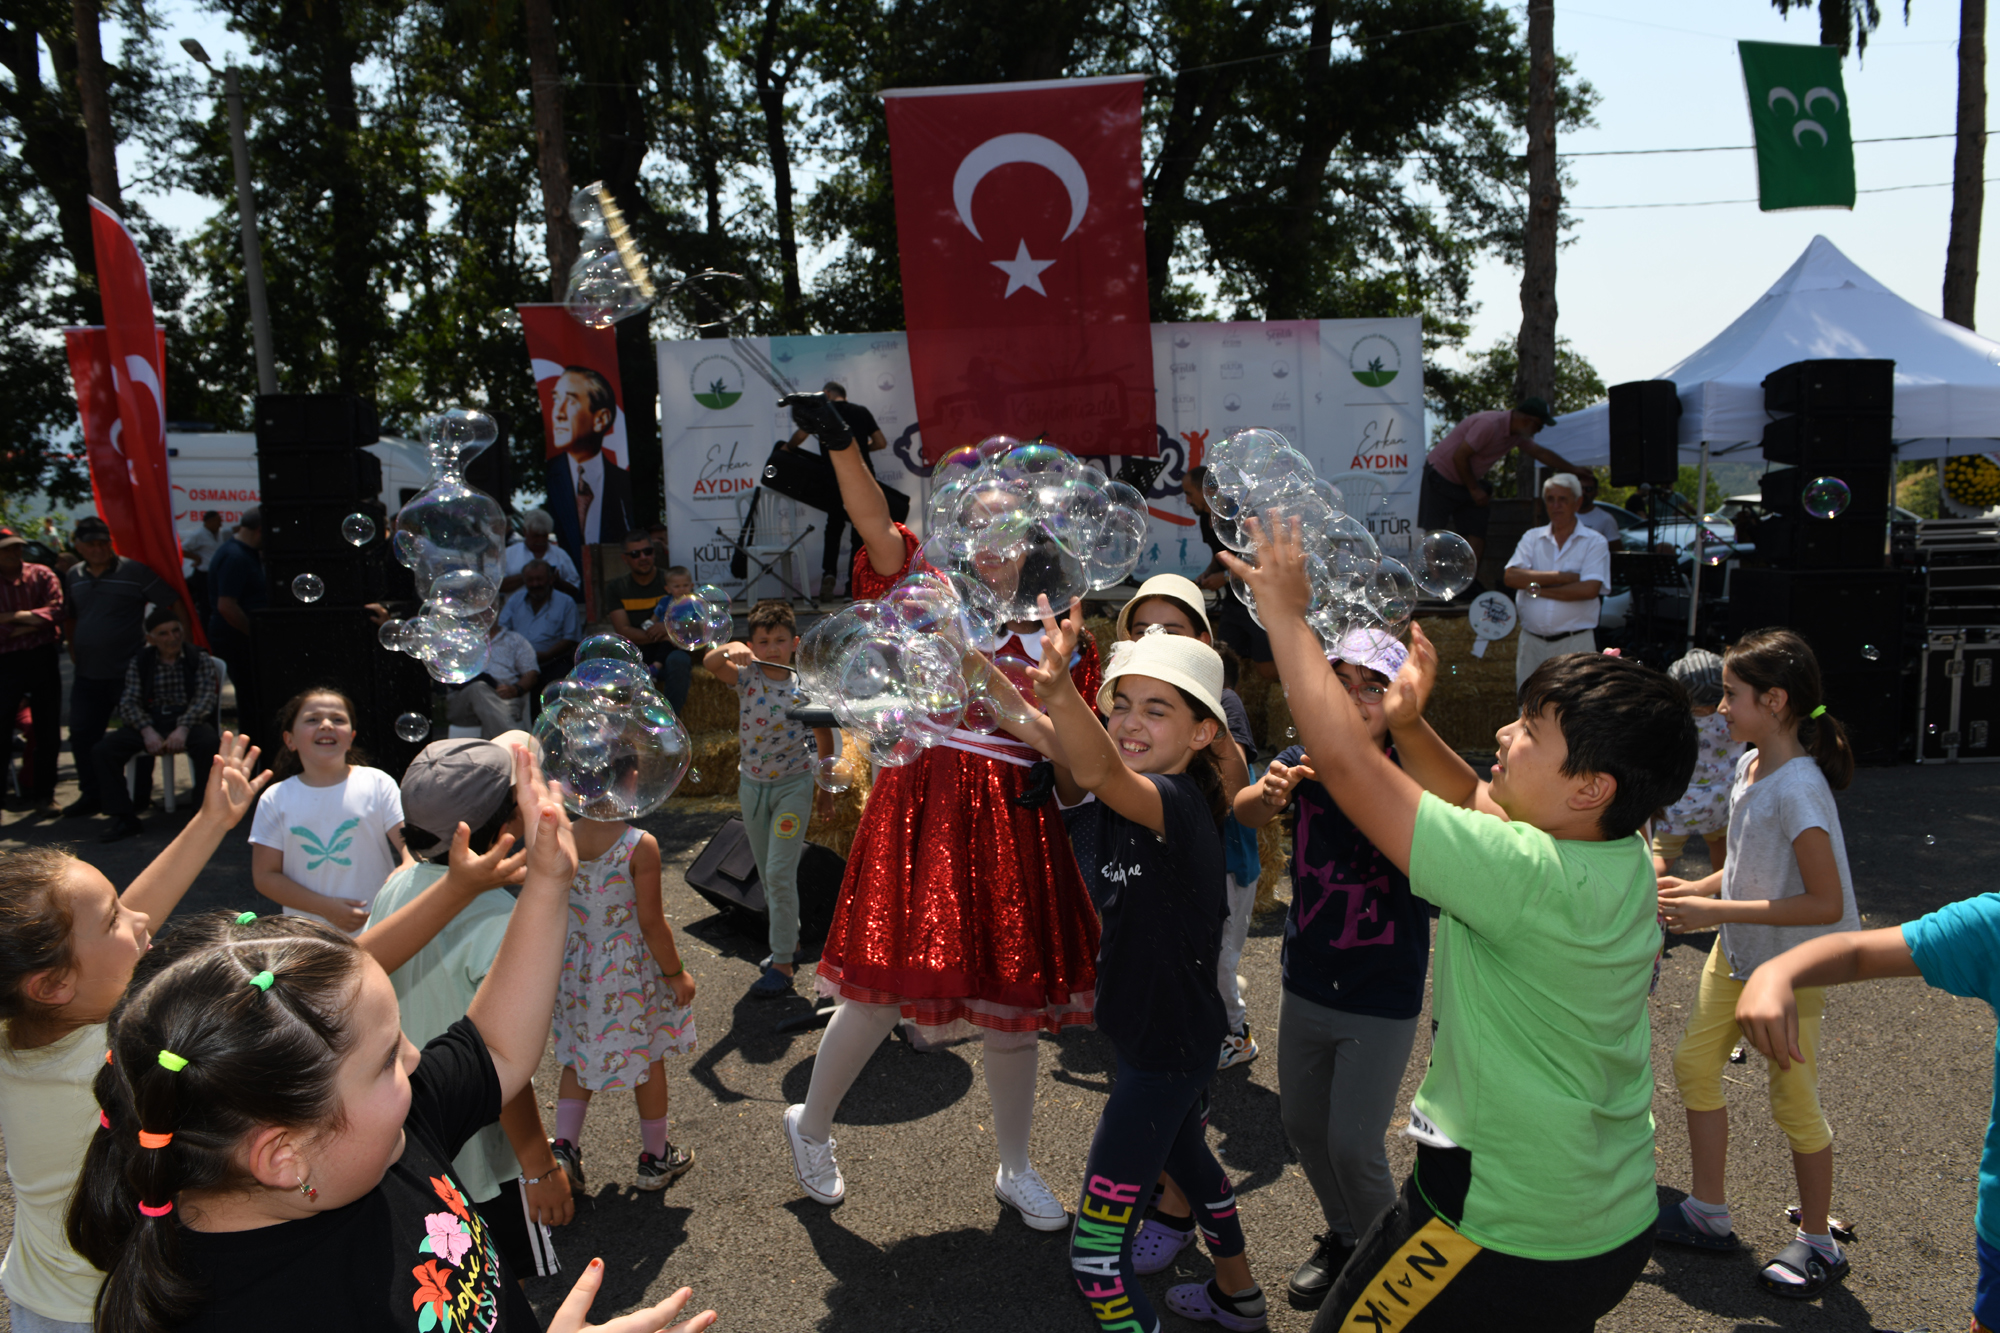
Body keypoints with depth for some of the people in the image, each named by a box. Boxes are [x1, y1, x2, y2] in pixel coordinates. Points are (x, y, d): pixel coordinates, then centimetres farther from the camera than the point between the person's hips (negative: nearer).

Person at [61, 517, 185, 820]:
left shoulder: (134, 571, -5)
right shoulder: (73, 577, 12)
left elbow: (174, 605, -6)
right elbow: (69, 616, 26)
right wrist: (73, 649, 16)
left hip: (128, 672, -5)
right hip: (87, 674, 5)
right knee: (82, 736, 5)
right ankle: (91, 795, 18)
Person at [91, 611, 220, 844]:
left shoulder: (199, 660, 8)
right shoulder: (139, 663, 14)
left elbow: (204, 698, -5)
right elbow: (128, 702, 4)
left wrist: (183, 728, -22)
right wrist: (147, 730, -15)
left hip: (189, 721, -3)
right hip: (149, 722, 3)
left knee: (209, 743, -37)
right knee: (102, 751, -19)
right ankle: (124, 818, -9)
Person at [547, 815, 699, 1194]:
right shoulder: (640, 846, -24)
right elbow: (651, 922, -19)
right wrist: (677, 973, -5)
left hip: (575, 967, 4)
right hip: (632, 972, -3)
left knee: (579, 1054, 24)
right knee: (649, 1058, 15)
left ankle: (564, 1147, 18)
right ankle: (656, 1157, 30)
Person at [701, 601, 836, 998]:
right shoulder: (747, 677, -5)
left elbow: (824, 742, 1)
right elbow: (709, 663, -25)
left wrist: (826, 792, 4)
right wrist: (729, 649, -46)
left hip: (793, 785, -4)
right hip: (752, 784, 4)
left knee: (780, 873, -10)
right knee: (767, 874, 14)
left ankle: (782, 964, -1)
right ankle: (790, 943, 32)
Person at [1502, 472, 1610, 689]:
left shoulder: (1594, 542, 2)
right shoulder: (1532, 537, 11)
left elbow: (1590, 589, -13)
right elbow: (1511, 577, -5)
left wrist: (1537, 588, -8)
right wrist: (1563, 577, -10)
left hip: (1575, 643, -3)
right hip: (1531, 643, 3)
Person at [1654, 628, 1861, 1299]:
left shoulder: (1797, 789, -27)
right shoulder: (1749, 766, 0)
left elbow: (1826, 903, -29)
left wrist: (1718, 910, -27)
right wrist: (1696, 888, -2)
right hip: (1736, 951, 9)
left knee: (1792, 1101, 6)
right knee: (1694, 1063, 11)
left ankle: (1818, 1242, 27)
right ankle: (1708, 1213, 27)